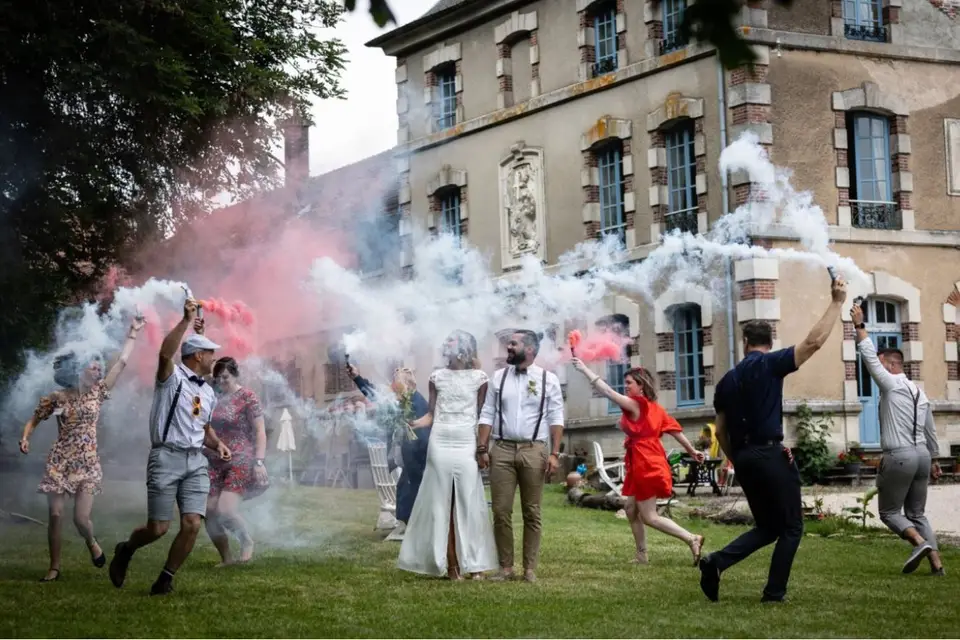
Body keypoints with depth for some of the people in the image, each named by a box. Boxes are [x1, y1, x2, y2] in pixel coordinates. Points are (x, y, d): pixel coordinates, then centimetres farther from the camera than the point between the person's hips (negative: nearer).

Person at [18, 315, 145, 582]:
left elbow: (121, 362, 4)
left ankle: (91, 543, 25)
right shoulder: (55, 399, 0)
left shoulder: (97, 393, 4)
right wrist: (25, 437, -10)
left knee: (81, 518, -9)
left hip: (88, 465, 1)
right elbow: (33, 421, 11)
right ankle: (54, 568, 8)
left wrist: (133, 333, 5)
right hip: (60, 463, 0)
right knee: (55, 515, -4)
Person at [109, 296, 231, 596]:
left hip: (196, 461, 6)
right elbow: (165, 353, -24)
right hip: (167, 458, -6)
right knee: (158, 528, -5)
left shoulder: (208, 393, 20)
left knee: (192, 524, -9)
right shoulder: (172, 376, -1)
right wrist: (186, 320, -28)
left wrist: (218, 444, 11)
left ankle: (165, 579, 8)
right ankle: (125, 551, 27)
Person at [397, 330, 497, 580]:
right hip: (440, 443, 2)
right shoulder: (437, 377, 9)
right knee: (442, 504, 0)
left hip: (466, 445, -2)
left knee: (469, 504, -3)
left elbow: (483, 415, 5)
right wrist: (413, 423, -9)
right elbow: (431, 414, 8)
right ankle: (451, 563, 2)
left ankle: (474, 563, 1)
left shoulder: (478, 378, 4)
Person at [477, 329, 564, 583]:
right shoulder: (499, 377, 10)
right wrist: (482, 448, 1)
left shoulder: (548, 379, 3)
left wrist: (555, 454, -7)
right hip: (501, 449, 2)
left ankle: (530, 568, 8)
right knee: (501, 512, 0)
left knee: (532, 513, 2)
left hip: (534, 450, -2)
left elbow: (556, 419, 1)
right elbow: (487, 415, 9)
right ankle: (506, 567, 6)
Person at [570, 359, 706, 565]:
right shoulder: (654, 407, 11)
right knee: (631, 509, 14)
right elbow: (675, 429, 11)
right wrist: (692, 451, 16)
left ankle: (692, 539, -11)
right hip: (643, 465, 9)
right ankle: (641, 555, 17)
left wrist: (584, 369, -15)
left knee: (650, 517, -4)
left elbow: (607, 392, -18)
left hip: (645, 465, -9)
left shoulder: (635, 404, -14)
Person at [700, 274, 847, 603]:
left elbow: (721, 432, 15)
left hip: (743, 459, 7)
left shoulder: (727, 380, 14)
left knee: (767, 527, 17)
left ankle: (717, 561, -3)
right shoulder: (769, 365, -4)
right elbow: (814, 341, -12)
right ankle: (774, 592, 3)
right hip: (770, 455, -6)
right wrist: (836, 302, -6)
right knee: (791, 527, 6)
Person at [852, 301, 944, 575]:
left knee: (889, 511, 4)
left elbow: (869, 357, -10)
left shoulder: (891, 384, -6)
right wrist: (933, 458, 30)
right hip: (922, 455, 7)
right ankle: (937, 563, 0)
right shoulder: (920, 392, 16)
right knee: (916, 513, 13)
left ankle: (920, 542, -19)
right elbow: (930, 430, 22)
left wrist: (859, 325, -5)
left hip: (898, 457, -7)